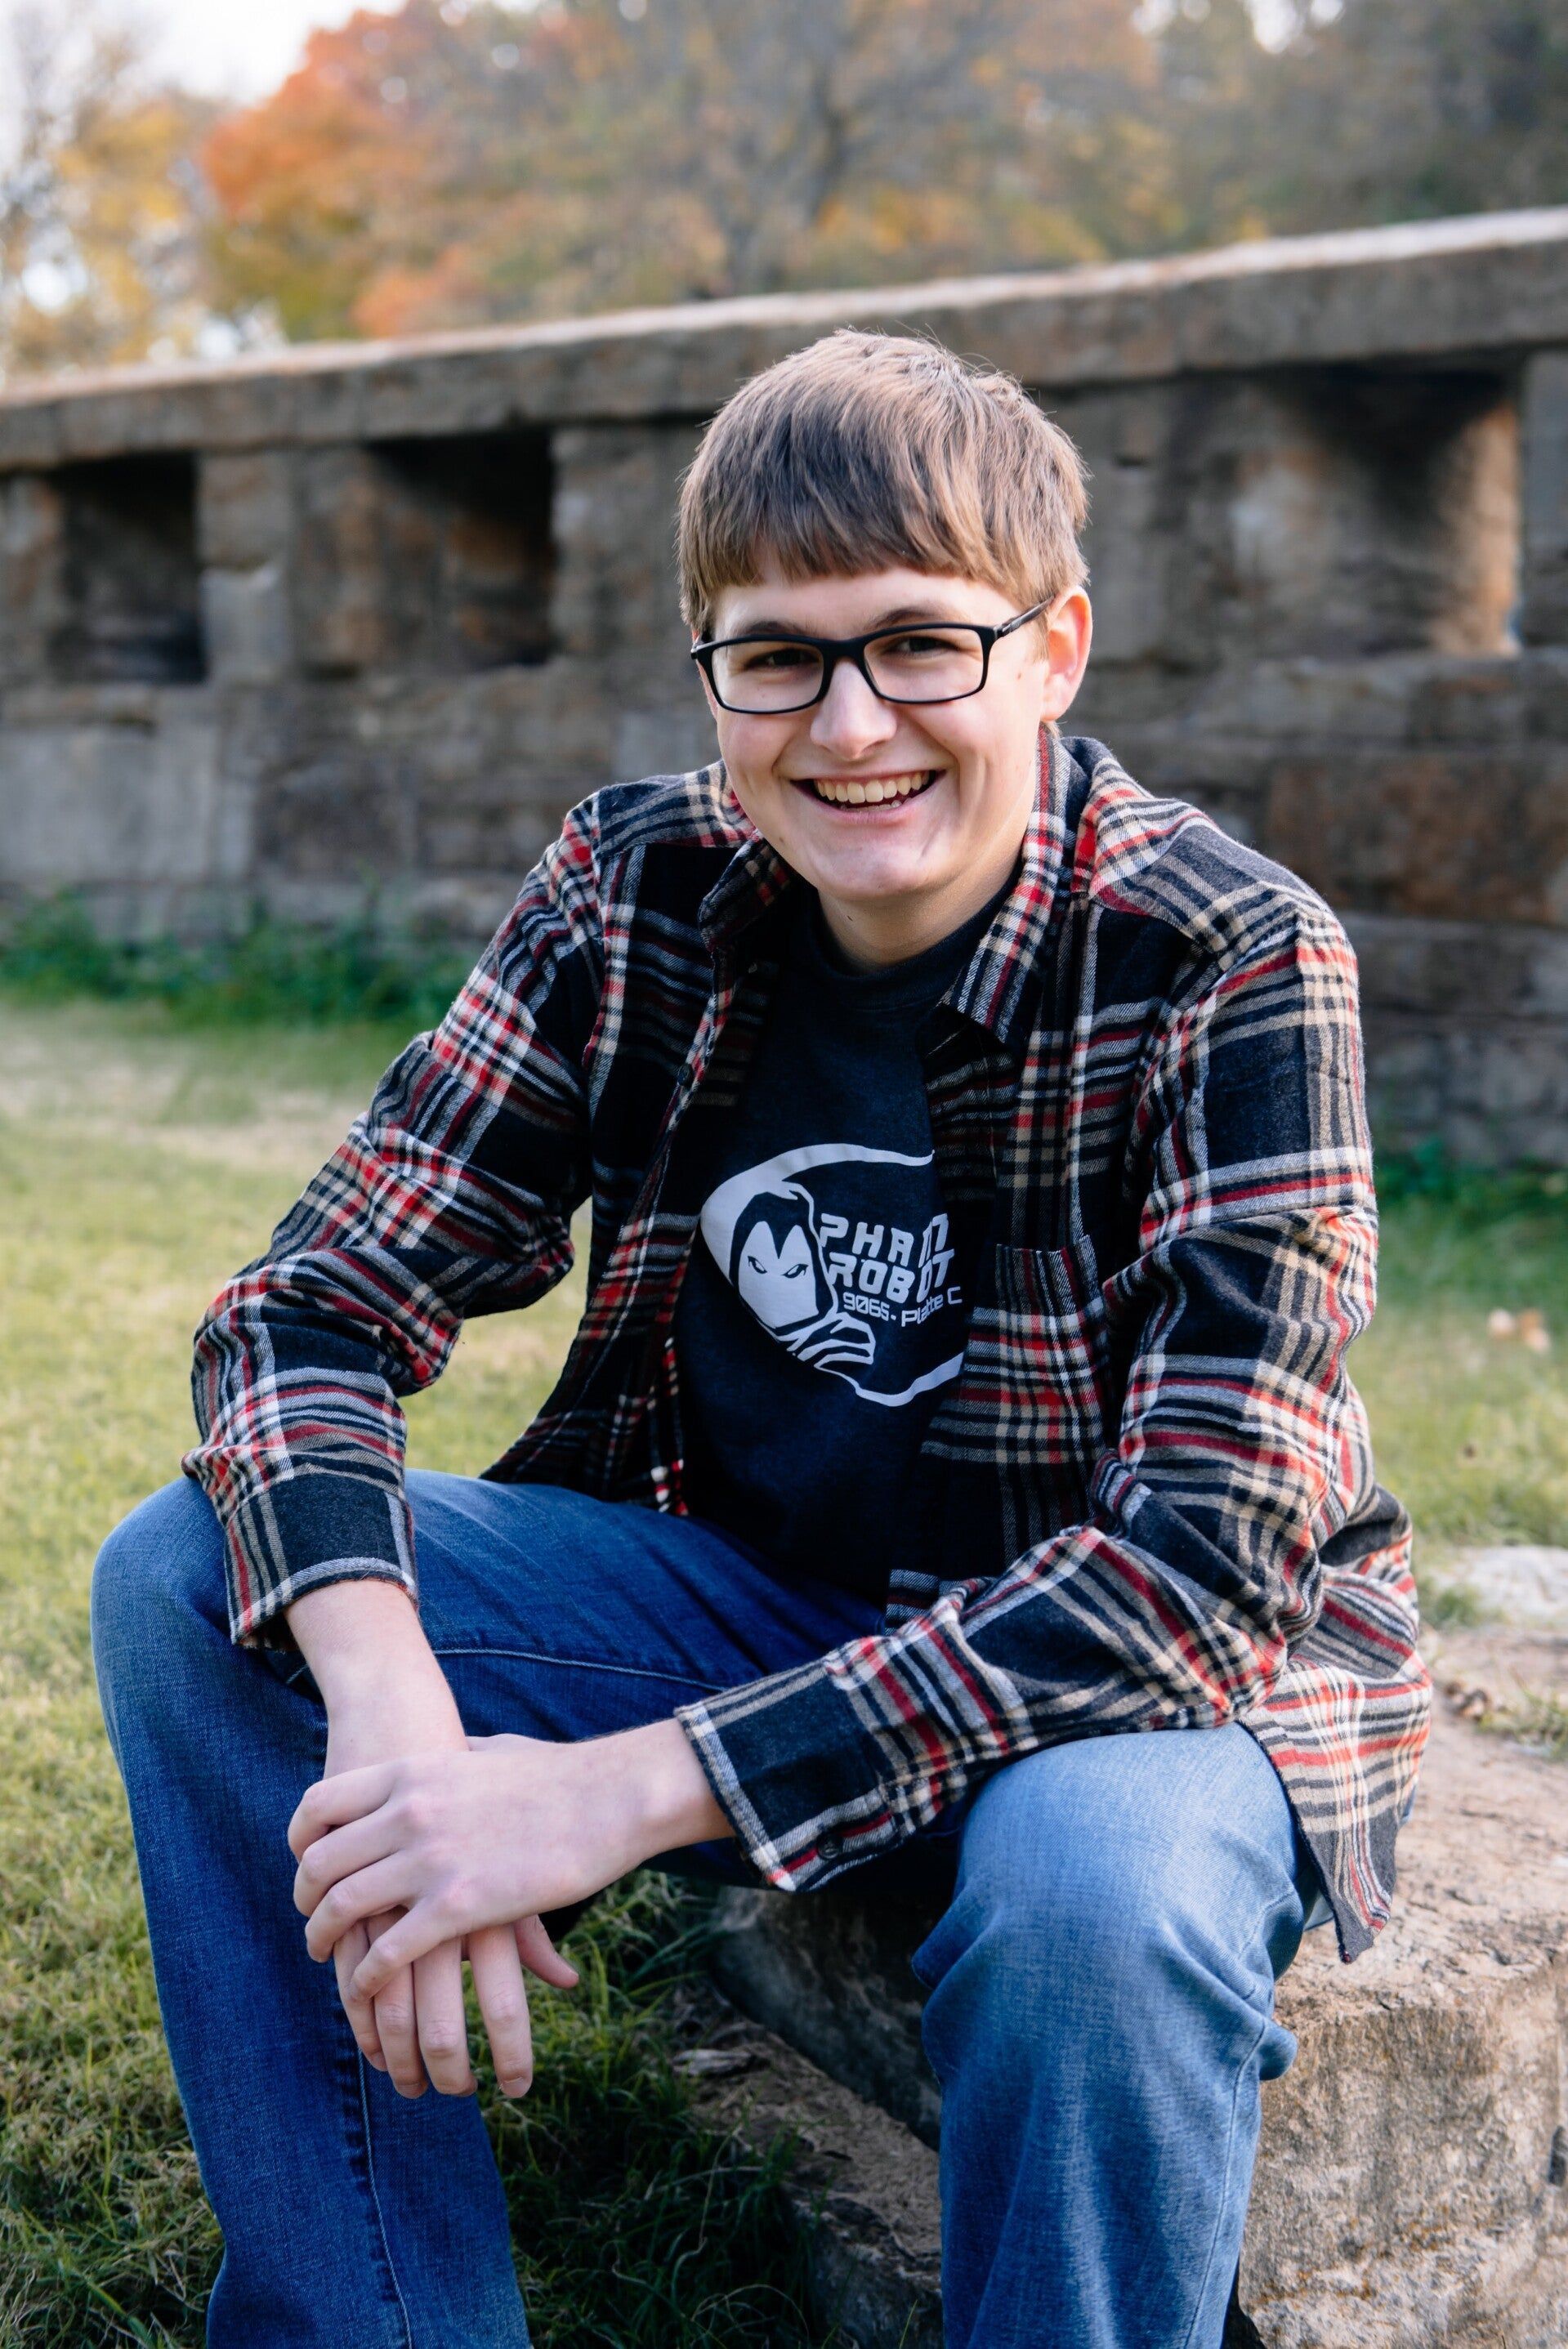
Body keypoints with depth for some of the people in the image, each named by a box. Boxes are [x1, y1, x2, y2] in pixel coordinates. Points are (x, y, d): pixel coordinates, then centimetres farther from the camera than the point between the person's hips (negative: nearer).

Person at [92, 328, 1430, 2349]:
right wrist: (391, 1714, -30)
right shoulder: (637, 892, -7)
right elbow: (315, 1306, -9)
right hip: (750, 1597, 5)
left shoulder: (1230, 967, -20)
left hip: (1155, 1666, -4)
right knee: (183, 1580, -12)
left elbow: (1206, 1556, -27)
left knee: (1096, 1880, -38)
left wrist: (618, 1794, -34)